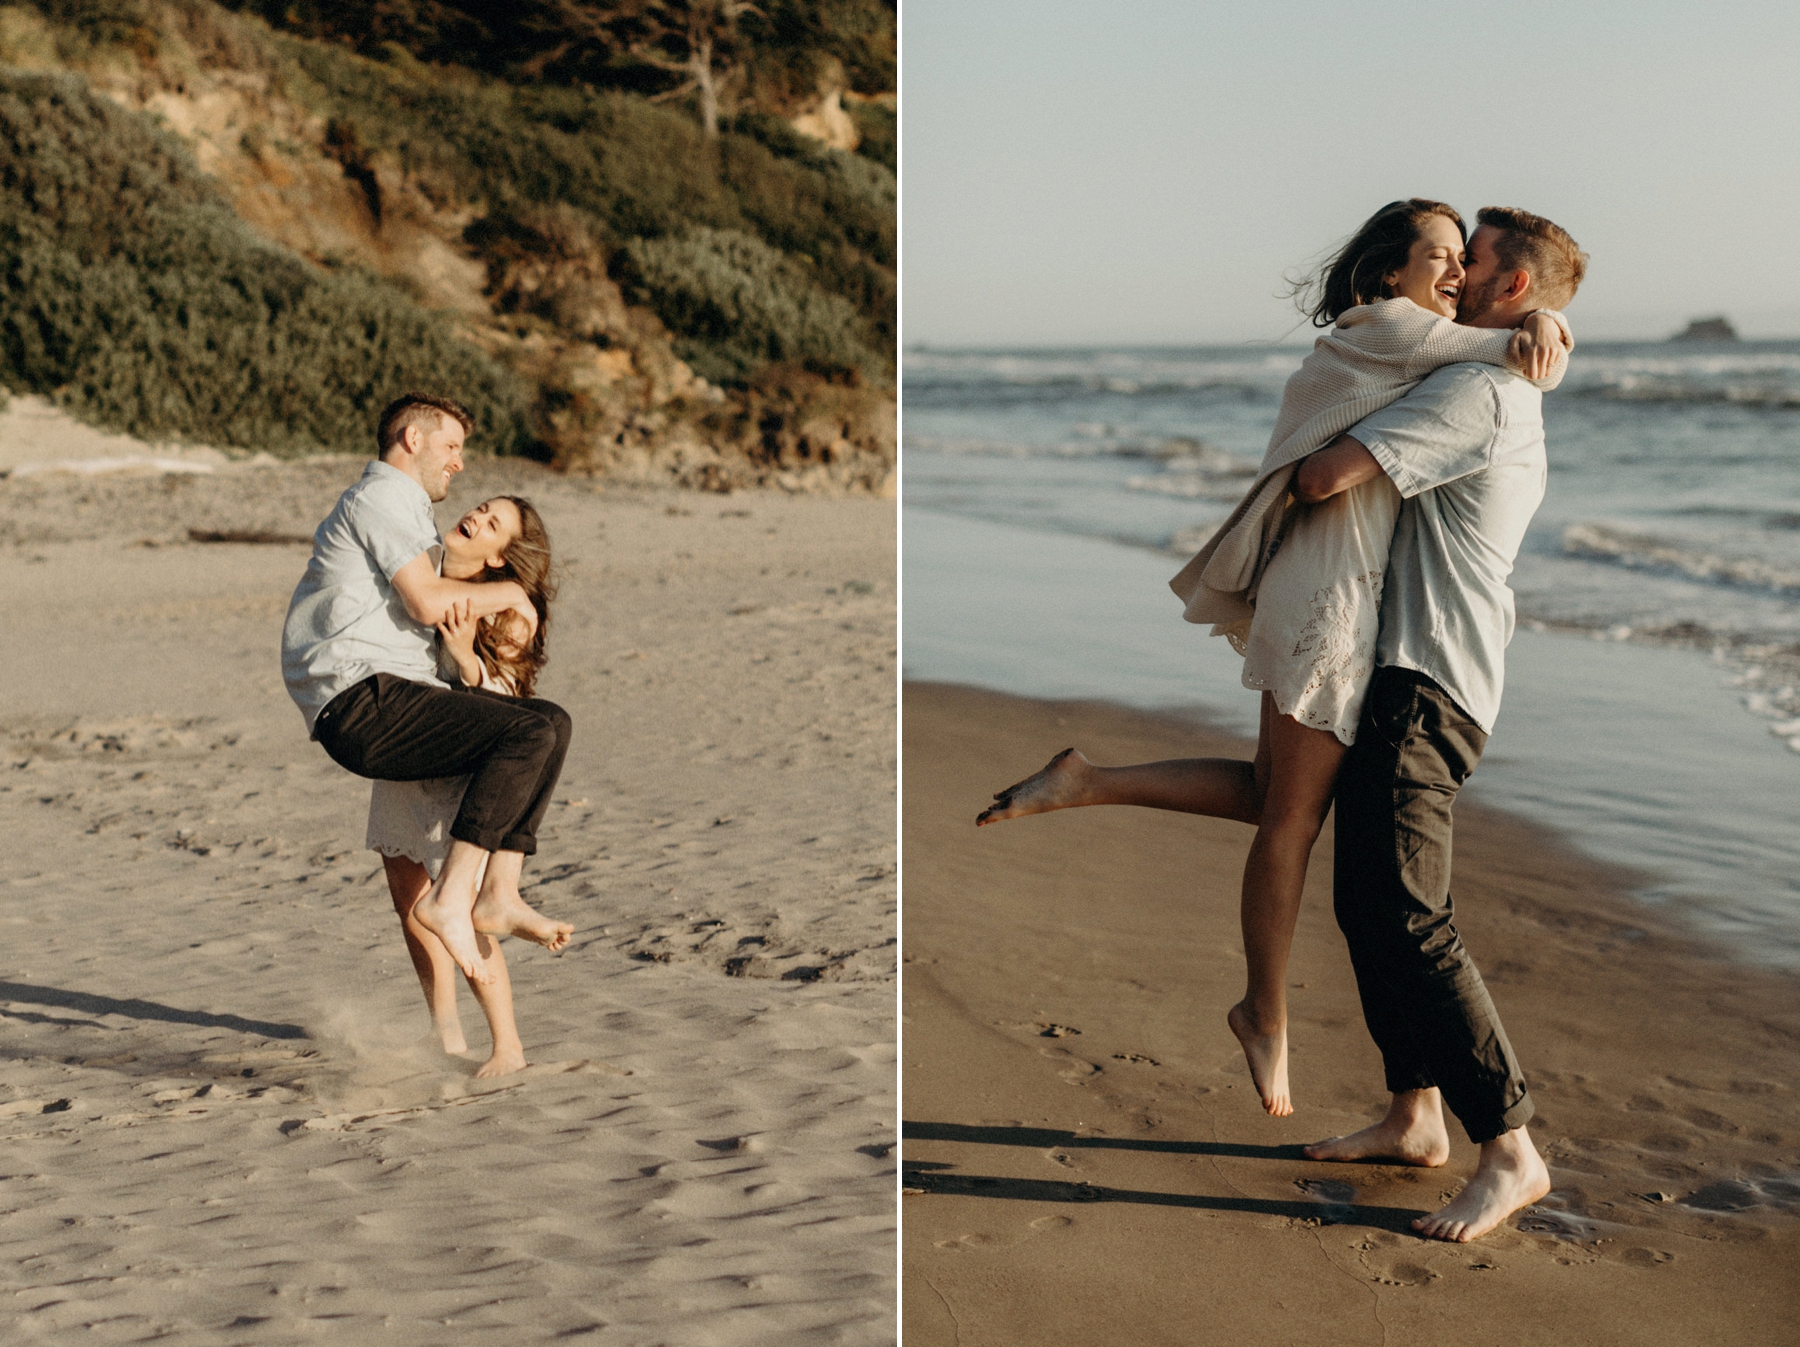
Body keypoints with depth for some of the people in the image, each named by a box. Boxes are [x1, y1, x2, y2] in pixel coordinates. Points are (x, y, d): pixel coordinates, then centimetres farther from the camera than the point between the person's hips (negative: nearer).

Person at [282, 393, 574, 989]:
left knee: (551, 721, 3)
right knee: (530, 733, -22)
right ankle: (449, 898, -24)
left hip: (391, 701, 10)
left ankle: (498, 894, -6)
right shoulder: (380, 497, -3)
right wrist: (510, 593, 1)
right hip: (360, 700, -10)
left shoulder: (402, 509, 30)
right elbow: (429, 602, -14)